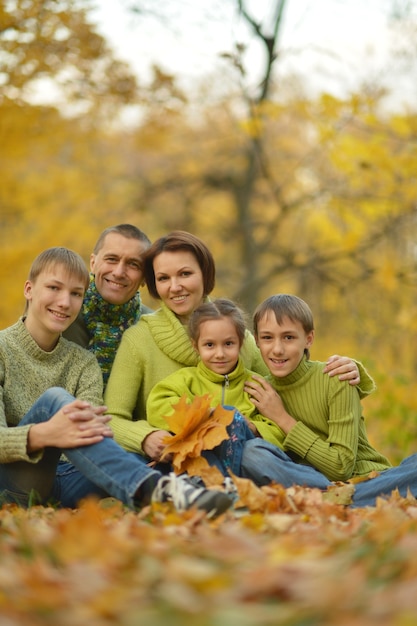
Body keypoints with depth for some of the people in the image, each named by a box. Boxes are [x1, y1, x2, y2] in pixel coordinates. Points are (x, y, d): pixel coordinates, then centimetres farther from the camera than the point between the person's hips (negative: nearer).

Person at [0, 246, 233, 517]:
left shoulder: (84, 362, 11)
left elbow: (89, 432, -7)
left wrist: (91, 424, -34)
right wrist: (40, 435, -38)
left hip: (63, 483, 4)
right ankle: (150, 487, -50)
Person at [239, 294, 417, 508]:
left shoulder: (335, 380, -7)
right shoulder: (259, 393, 3)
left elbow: (342, 467, -13)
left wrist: (282, 418, -12)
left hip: (365, 480, -2)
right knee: (252, 451, -26)